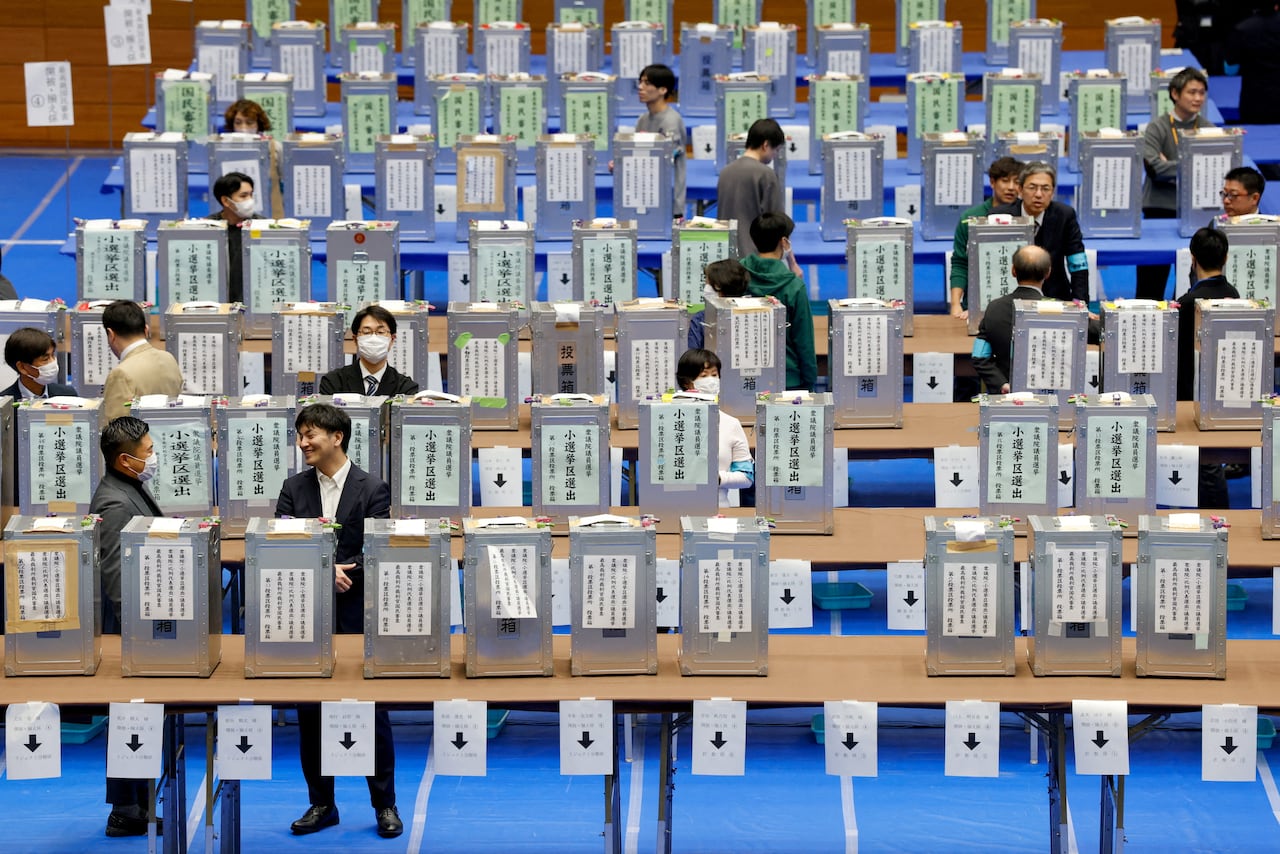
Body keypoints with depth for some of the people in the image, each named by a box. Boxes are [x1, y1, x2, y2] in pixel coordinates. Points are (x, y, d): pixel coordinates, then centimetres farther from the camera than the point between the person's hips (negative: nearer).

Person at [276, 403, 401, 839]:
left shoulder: (372, 490, -3)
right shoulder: (294, 489, 6)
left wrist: (337, 575, -18)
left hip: (357, 618, -3)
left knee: (372, 714, 2)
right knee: (310, 714, 7)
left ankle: (385, 804, 12)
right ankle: (321, 804, 17)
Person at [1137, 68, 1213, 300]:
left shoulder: (1209, 130, 6)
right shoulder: (1157, 128, -1)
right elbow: (1154, 167, -14)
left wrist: (1172, 167, -11)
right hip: (1161, 209, -2)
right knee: (1152, 282, 1)